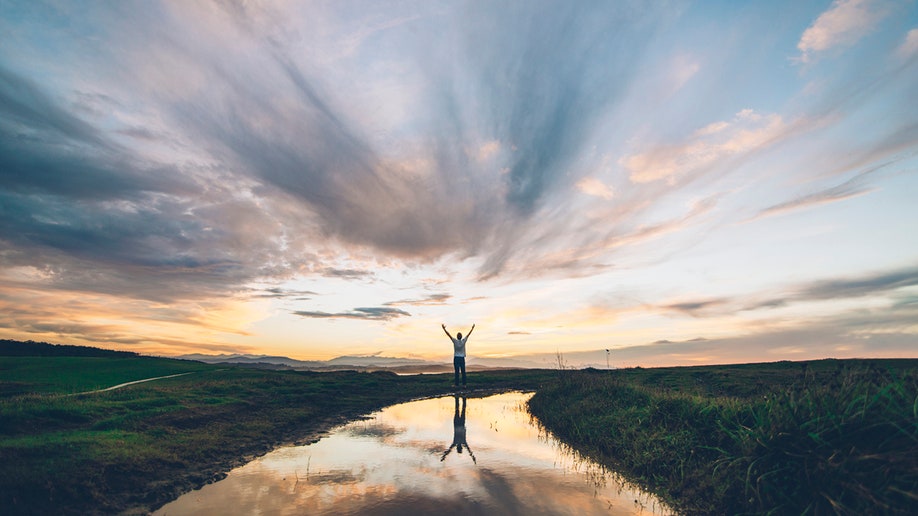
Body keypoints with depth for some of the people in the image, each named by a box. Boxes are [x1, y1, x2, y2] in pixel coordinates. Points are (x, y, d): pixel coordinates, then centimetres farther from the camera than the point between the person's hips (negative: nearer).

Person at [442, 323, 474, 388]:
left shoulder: (455, 341, -9)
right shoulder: (463, 341, -4)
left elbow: (448, 334, -11)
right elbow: (469, 334, 7)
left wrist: (444, 328, -9)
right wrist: (472, 328, 17)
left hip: (456, 358, -2)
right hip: (462, 358, 2)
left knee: (457, 372, -1)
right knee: (463, 372, 4)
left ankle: (457, 384, 0)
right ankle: (464, 384, 4)